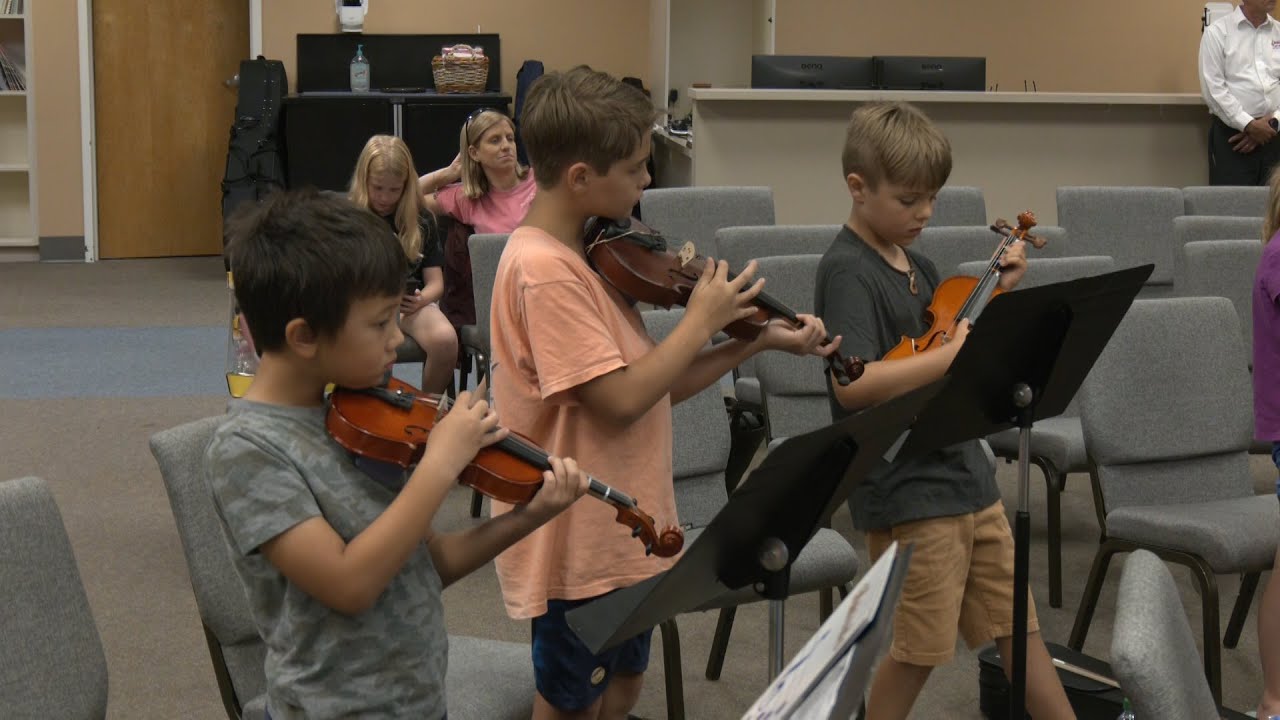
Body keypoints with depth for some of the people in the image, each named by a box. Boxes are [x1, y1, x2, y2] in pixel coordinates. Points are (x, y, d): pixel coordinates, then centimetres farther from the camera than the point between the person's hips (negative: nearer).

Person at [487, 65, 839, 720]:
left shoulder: (586, 255, 6)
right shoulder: (545, 268, -23)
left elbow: (653, 383, 8)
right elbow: (621, 400, -27)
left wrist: (761, 340, 3)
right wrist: (702, 319, -16)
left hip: (621, 532, 9)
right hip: (577, 541, -9)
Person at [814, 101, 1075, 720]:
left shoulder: (917, 264, 11)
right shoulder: (847, 270, -16)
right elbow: (852, 384, -28)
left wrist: (998, 294, 7)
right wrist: (952, 354, -28)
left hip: (964, 473, 8)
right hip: (905, 492, -8)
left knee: (1017, 624, 16)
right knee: (917, 649, 3)